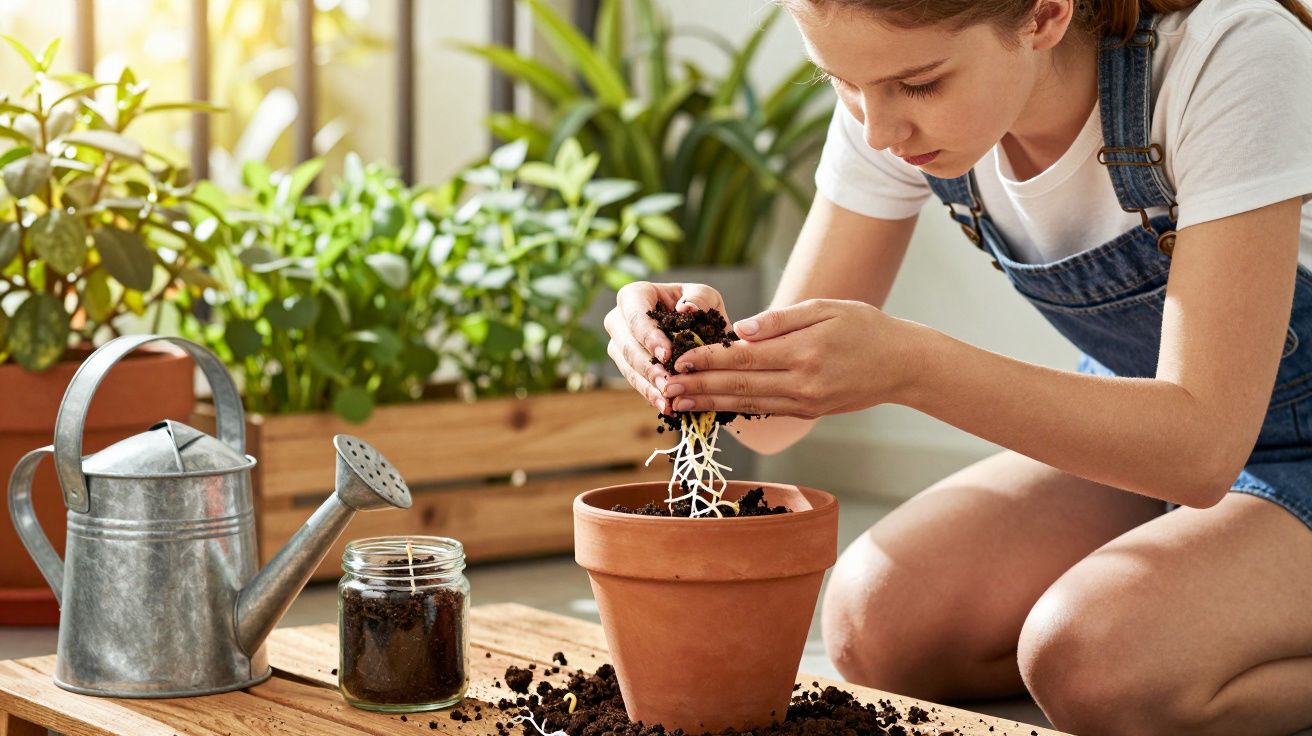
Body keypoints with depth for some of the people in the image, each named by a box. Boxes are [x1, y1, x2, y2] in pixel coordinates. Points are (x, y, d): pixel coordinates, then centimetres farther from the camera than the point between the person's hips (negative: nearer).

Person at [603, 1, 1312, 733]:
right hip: (1140, 432, 6)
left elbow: (1202, 449, -34)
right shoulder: (893, 96, -14)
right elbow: (778, 410, -11)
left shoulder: (1231, 60, -30)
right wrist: (705, 343, -35)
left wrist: (910, 365, -44)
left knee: (1092, 658, -31)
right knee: (879, 623, -17)